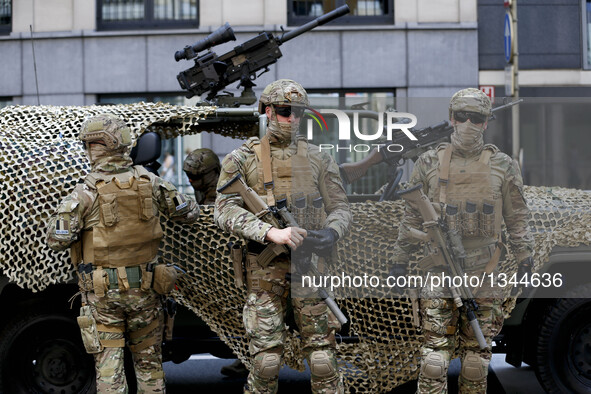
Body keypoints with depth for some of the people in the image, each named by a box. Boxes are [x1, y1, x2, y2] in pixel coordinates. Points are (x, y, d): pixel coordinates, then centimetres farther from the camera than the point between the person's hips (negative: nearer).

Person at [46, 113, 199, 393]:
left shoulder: (86, 192, -12)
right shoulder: (149, 182, -2)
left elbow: (56, 240, -13)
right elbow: (189, 213, 7)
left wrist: (57, 217, 7)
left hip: (102, 293, -3)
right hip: (144, 289, 3)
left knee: (108, 365, 6)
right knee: (148, 361, 15)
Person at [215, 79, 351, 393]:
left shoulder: (317, 159, 10)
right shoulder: (242, 159, 2)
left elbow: (339, 207, 10)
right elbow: (225, 211, -8)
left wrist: (331, 232, -14)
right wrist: (272, 233, -21)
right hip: (265, 267, -2)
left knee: (322, 350, 2)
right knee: (266, 353, -1)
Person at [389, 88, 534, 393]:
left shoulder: (503, 166, 5)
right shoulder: (429, 163, 4)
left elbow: (517, 217, 8)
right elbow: (412, 216, 8)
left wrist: (525, 259, 3)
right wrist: (400, 260, 7)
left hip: (483, 273, 1)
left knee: (478, 351, 7)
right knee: (435, 347, -5)